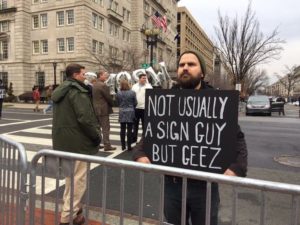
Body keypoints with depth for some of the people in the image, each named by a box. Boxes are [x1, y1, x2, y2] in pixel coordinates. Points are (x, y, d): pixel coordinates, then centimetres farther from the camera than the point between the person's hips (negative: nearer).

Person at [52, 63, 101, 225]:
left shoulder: (60, 91, 14)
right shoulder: (77, 91, -16)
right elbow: (85, 118, -23)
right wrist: (97, 136, -10)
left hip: (62, 139, 10)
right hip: (76, 141, -10)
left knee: (71, 176, 22)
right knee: (78, 178, 2)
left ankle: (71, 207, 36)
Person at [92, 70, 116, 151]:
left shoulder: (94, 85, 12)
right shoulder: (103, 85, -16)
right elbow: (108, 98, -14)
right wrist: (112, 104, 3)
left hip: (95, 109, 9)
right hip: (103, 110, -9)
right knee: (106, 128, -4)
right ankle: (107, 145, -1)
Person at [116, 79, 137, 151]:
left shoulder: (118, 93, -5)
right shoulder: (132, 93, -9)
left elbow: (118, 103, 4)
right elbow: (135, 103, -1)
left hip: (122, 112, 2)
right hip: (130, 112, -2)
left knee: (122, 129, 9)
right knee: (129, 130, 2)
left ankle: (123, 146, 16)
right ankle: (129, 146, 6)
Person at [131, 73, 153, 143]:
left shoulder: (148, 86, -3)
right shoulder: (134, 86, 8)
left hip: (145, 108, -4)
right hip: (135, 108, 4)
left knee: (144, 124, 5)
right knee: (135, 124, 14)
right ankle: (134, 138, 27)